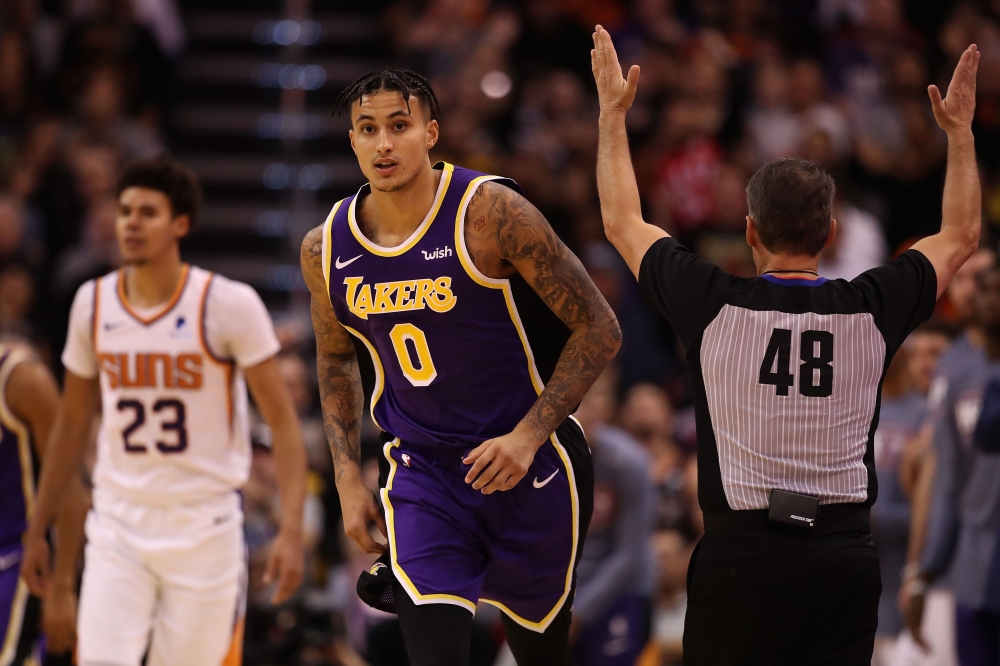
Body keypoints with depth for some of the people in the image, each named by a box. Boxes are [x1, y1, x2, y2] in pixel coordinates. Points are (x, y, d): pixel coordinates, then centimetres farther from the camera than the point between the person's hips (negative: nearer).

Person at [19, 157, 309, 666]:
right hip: (118, 526, 3)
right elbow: (73, 421, 15)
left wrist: (291, 530, -18)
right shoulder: (93, 304, 3)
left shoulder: (230, 305, -10)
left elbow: (282, 421, -8)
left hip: (204, 527, -3)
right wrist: (37, 528, 15)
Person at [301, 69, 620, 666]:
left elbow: (599, 331, -12)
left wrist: (529, 436, -19)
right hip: (420, 473, 2)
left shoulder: (490, 213, -16)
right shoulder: (326, 250, -2)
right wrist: (348, 478, 9)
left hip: (527, 465, -2)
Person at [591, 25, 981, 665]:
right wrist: (960, 128, 27)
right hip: (846, 553, 2)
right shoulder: (872, 310, -1)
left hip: (742, 554, -2)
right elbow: (960, 237, 18)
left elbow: (622, 222, 12)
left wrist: (613, 110, 22)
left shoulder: (715, 305, -5)